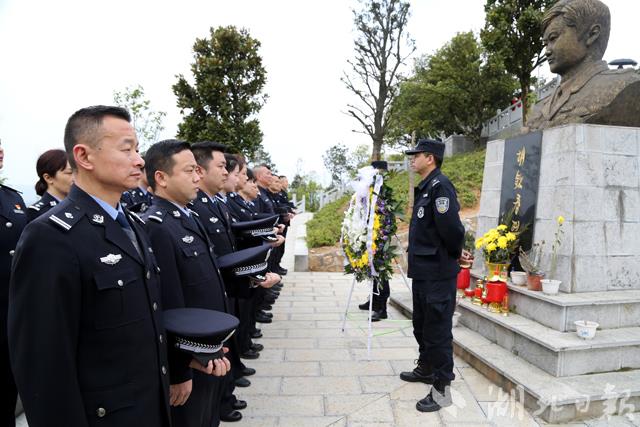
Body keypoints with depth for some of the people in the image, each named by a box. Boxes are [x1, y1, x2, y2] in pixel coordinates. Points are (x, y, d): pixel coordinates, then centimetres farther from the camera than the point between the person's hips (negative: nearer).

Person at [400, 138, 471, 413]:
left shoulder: (440, 186, -17)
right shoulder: (425, 188, 14)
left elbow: (451, 227, -26)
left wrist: (456, 254, -10)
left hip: (438, 274, -10)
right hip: (422, 271, 10)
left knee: (437, 330, 1)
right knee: (421, 325, 23)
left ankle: (442, 389, 14)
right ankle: (426, 368, 41)